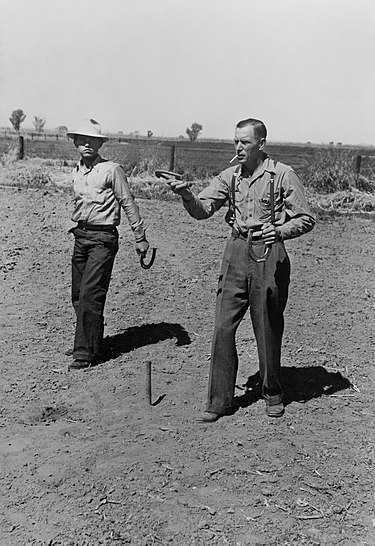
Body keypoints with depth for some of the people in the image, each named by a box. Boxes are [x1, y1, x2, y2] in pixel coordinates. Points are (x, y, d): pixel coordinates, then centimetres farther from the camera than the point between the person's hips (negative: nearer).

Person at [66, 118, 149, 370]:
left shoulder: (112, 169, -7)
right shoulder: (77, 171, 13)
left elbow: (129, 204, -5)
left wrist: (140, 238, -4)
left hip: (103, 238, -7)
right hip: (80, 236, 7)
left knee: (90, 295, -11)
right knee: (78, 295, 10)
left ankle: (86, 352, -3)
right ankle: (89, 342, 26)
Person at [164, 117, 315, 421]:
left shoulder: (283, 175, -2)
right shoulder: (229, 176, 9)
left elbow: (306, 219, -2)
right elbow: (203, 210, 0)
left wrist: (280, 230, -21)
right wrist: (186, 194, -20)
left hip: (269, 255, -3)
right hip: (237, 251, 4)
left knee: (268, 330, 6)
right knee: (223, 327, 0)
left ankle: (273, 394, 27)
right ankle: (221, 400, 11)